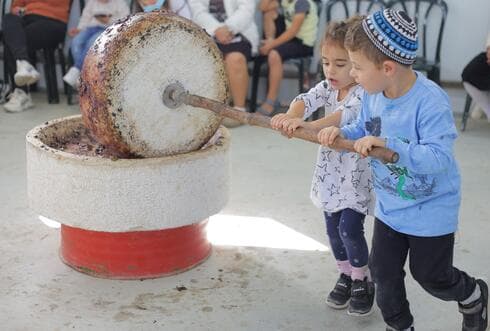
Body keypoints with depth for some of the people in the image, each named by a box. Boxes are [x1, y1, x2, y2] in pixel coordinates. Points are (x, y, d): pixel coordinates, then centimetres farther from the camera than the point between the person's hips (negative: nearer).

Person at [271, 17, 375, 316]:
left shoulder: (365, 93, -20)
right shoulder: (327, 87, -1)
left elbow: (346, 114, -40)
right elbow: (307, 99, -21)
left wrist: (309, 125, -56)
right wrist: (291, 116, -45)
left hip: (357, 175, -6)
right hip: (330, 172, 6)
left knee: (350, 228, -9)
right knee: (333, 229, 13)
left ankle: (362, 282, 14)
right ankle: (346, 276, 33)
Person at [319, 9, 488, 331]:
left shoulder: (431, 102, -32)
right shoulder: (373, 94, -10)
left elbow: (438, 158, -38)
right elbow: (363, 130, 8)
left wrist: (388, 144, -42)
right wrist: (341, 132, -13)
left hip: (430, 209, -6)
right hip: (389, 205, 6)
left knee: (431, 276, 13)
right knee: (383, 271, 14)